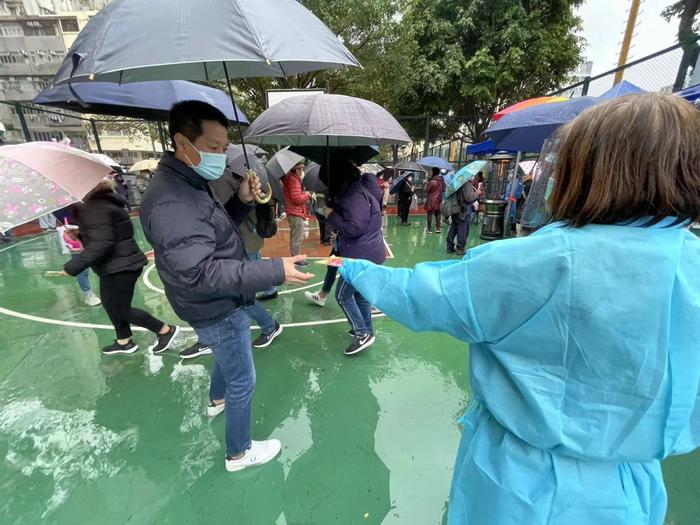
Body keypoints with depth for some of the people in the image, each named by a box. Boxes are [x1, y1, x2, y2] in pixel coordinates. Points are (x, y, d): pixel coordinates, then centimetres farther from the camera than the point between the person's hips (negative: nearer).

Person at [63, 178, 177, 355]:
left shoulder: (96, 206, -20)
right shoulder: (101, 202, 11)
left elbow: (101, 243, -27)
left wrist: (73, 267, -22)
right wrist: (80, 233, 8)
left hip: (121, 266, -10)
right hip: (114, 266, 10)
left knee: (121, 309, 2)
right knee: (110, 304, 21)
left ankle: (165, 330, 13)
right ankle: (124, 342, 35)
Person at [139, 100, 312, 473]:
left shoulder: (191, 184, 4)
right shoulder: (171, 201, -29)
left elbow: (218, 229, 12)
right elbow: (201, 272, -34)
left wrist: (242, 201, -6)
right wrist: (275, 271, -38)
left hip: (222, 305, 10)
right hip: (219, 312, -10)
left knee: (225, 358, 34)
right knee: (242, 380, 9)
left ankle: (216, 400, 62)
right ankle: (239, 453, 33)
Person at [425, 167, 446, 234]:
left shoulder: (432, 181, -17)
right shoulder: (442, 180, 1)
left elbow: (427, 190, -13)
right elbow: (443, 189, 9)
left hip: (431, 199, -5)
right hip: (439, 199, 5)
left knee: (430, 214, 2)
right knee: (438, 214, 12)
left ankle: (429, 229, 3)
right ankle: (438, 228, 12)